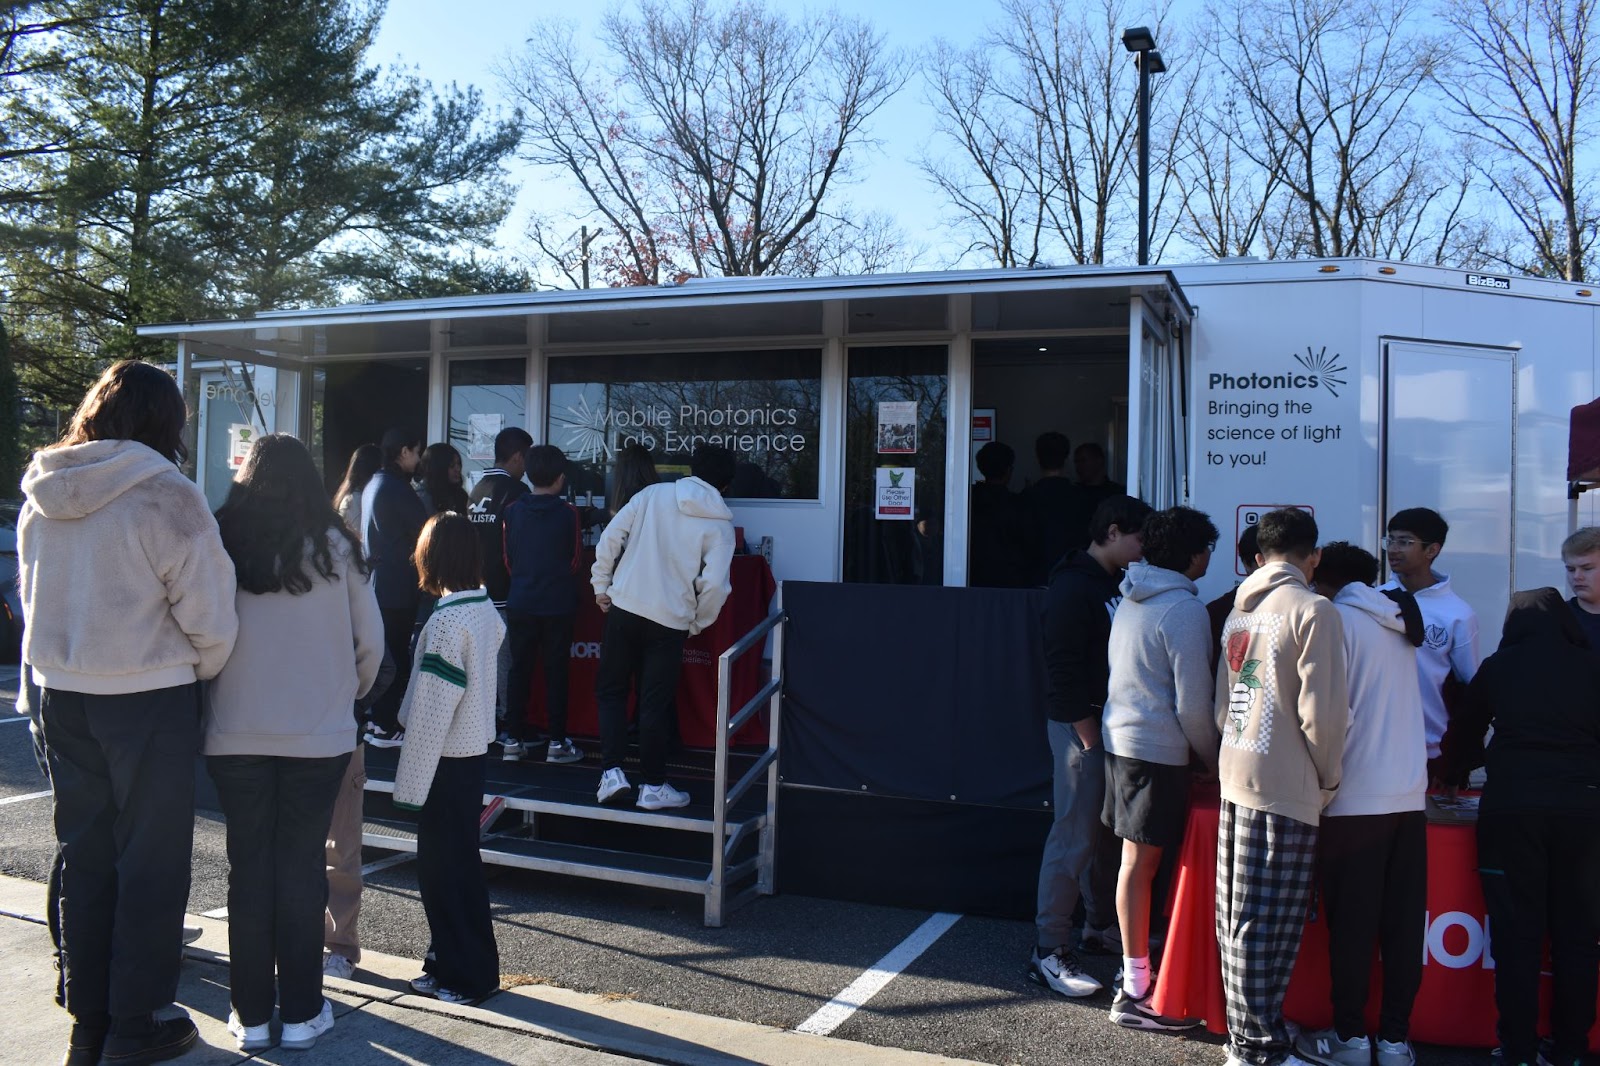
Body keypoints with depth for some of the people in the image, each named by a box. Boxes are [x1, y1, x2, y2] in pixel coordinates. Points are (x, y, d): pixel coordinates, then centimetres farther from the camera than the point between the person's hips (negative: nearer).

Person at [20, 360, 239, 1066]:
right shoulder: (166, 498, -16)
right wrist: (199, 674, 5)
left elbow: (32, 597, 13)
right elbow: (211, 619, -14)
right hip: (148, 698, -6)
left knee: (83, 857, 16)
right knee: (151, 863, 6)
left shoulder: (41, 499, 4)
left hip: (60, 695, 6)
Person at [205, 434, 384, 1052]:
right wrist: (350, 695, 18)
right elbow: (371, 642, 0)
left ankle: (252, 1015, 17)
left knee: (248, 869, 10)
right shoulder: (335, 547, -5)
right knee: (301, 868, 8)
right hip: (319, 736, 0)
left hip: (235, 737, 1)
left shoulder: (220, 543, -4)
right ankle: (301, 1013, 15)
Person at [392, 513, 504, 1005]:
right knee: (458, 861, 17)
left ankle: (464, 974, 11)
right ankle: (451, 959, 29)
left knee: (443, 866, 2)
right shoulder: (486, 609, 4)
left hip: (448, 759, -8)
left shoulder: (447, 620, -20)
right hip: (474, 748, 8)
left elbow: (432, 709, -20)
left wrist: (411, 780, -15)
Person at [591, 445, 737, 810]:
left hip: (624, 607, 1)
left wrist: (601, 585, 11)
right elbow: (714, 583, -11)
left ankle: (612, 772, 6)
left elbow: (610, 538, 0)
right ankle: (653, 786, 15)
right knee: (655, 704, 8)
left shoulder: (653, 494, 4)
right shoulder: (720, 523, -2)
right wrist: (698, 623, 5)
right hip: (670, 621, -1)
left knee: (611, 690, 15)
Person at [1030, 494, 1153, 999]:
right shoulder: (1074, 587, -15)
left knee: (1106, 831, 17)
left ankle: (1102, 926, 32)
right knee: (1075, 837, -6)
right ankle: (1049, 952, 1)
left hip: (1111, 723, 9)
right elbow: (1062, 672, -19)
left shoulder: (1116, 583, 13)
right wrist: (1089, 738, -18)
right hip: (1081, 725, -9)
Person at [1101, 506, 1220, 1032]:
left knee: (1135, 859, 16)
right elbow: (1192, 704, -16)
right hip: (1157, 749, -8)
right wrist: (1213, 760, -1)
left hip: (1120, 737, 8)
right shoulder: (1185, 609, -16)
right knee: (1140, 863, -3)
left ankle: (1138, 965, 27)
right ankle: (1135, 991, 5)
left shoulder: (1132, 598, 10)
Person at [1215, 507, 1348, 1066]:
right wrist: (1326, 780, -1)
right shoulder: (1313, 611, -10)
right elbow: (1321, 712, -15)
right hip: (1287, 789, -7)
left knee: (1238, 918, 13)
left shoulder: (1237, 612, 12)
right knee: (1271, 925, 0)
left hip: (1235, 778, 7)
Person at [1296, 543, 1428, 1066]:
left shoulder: (1339, 620, -7)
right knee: (1403, 925, 9)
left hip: (1355, 800, -6)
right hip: (1409, 797, 6)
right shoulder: (1399, 622, 13)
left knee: (1351, 924, 3)